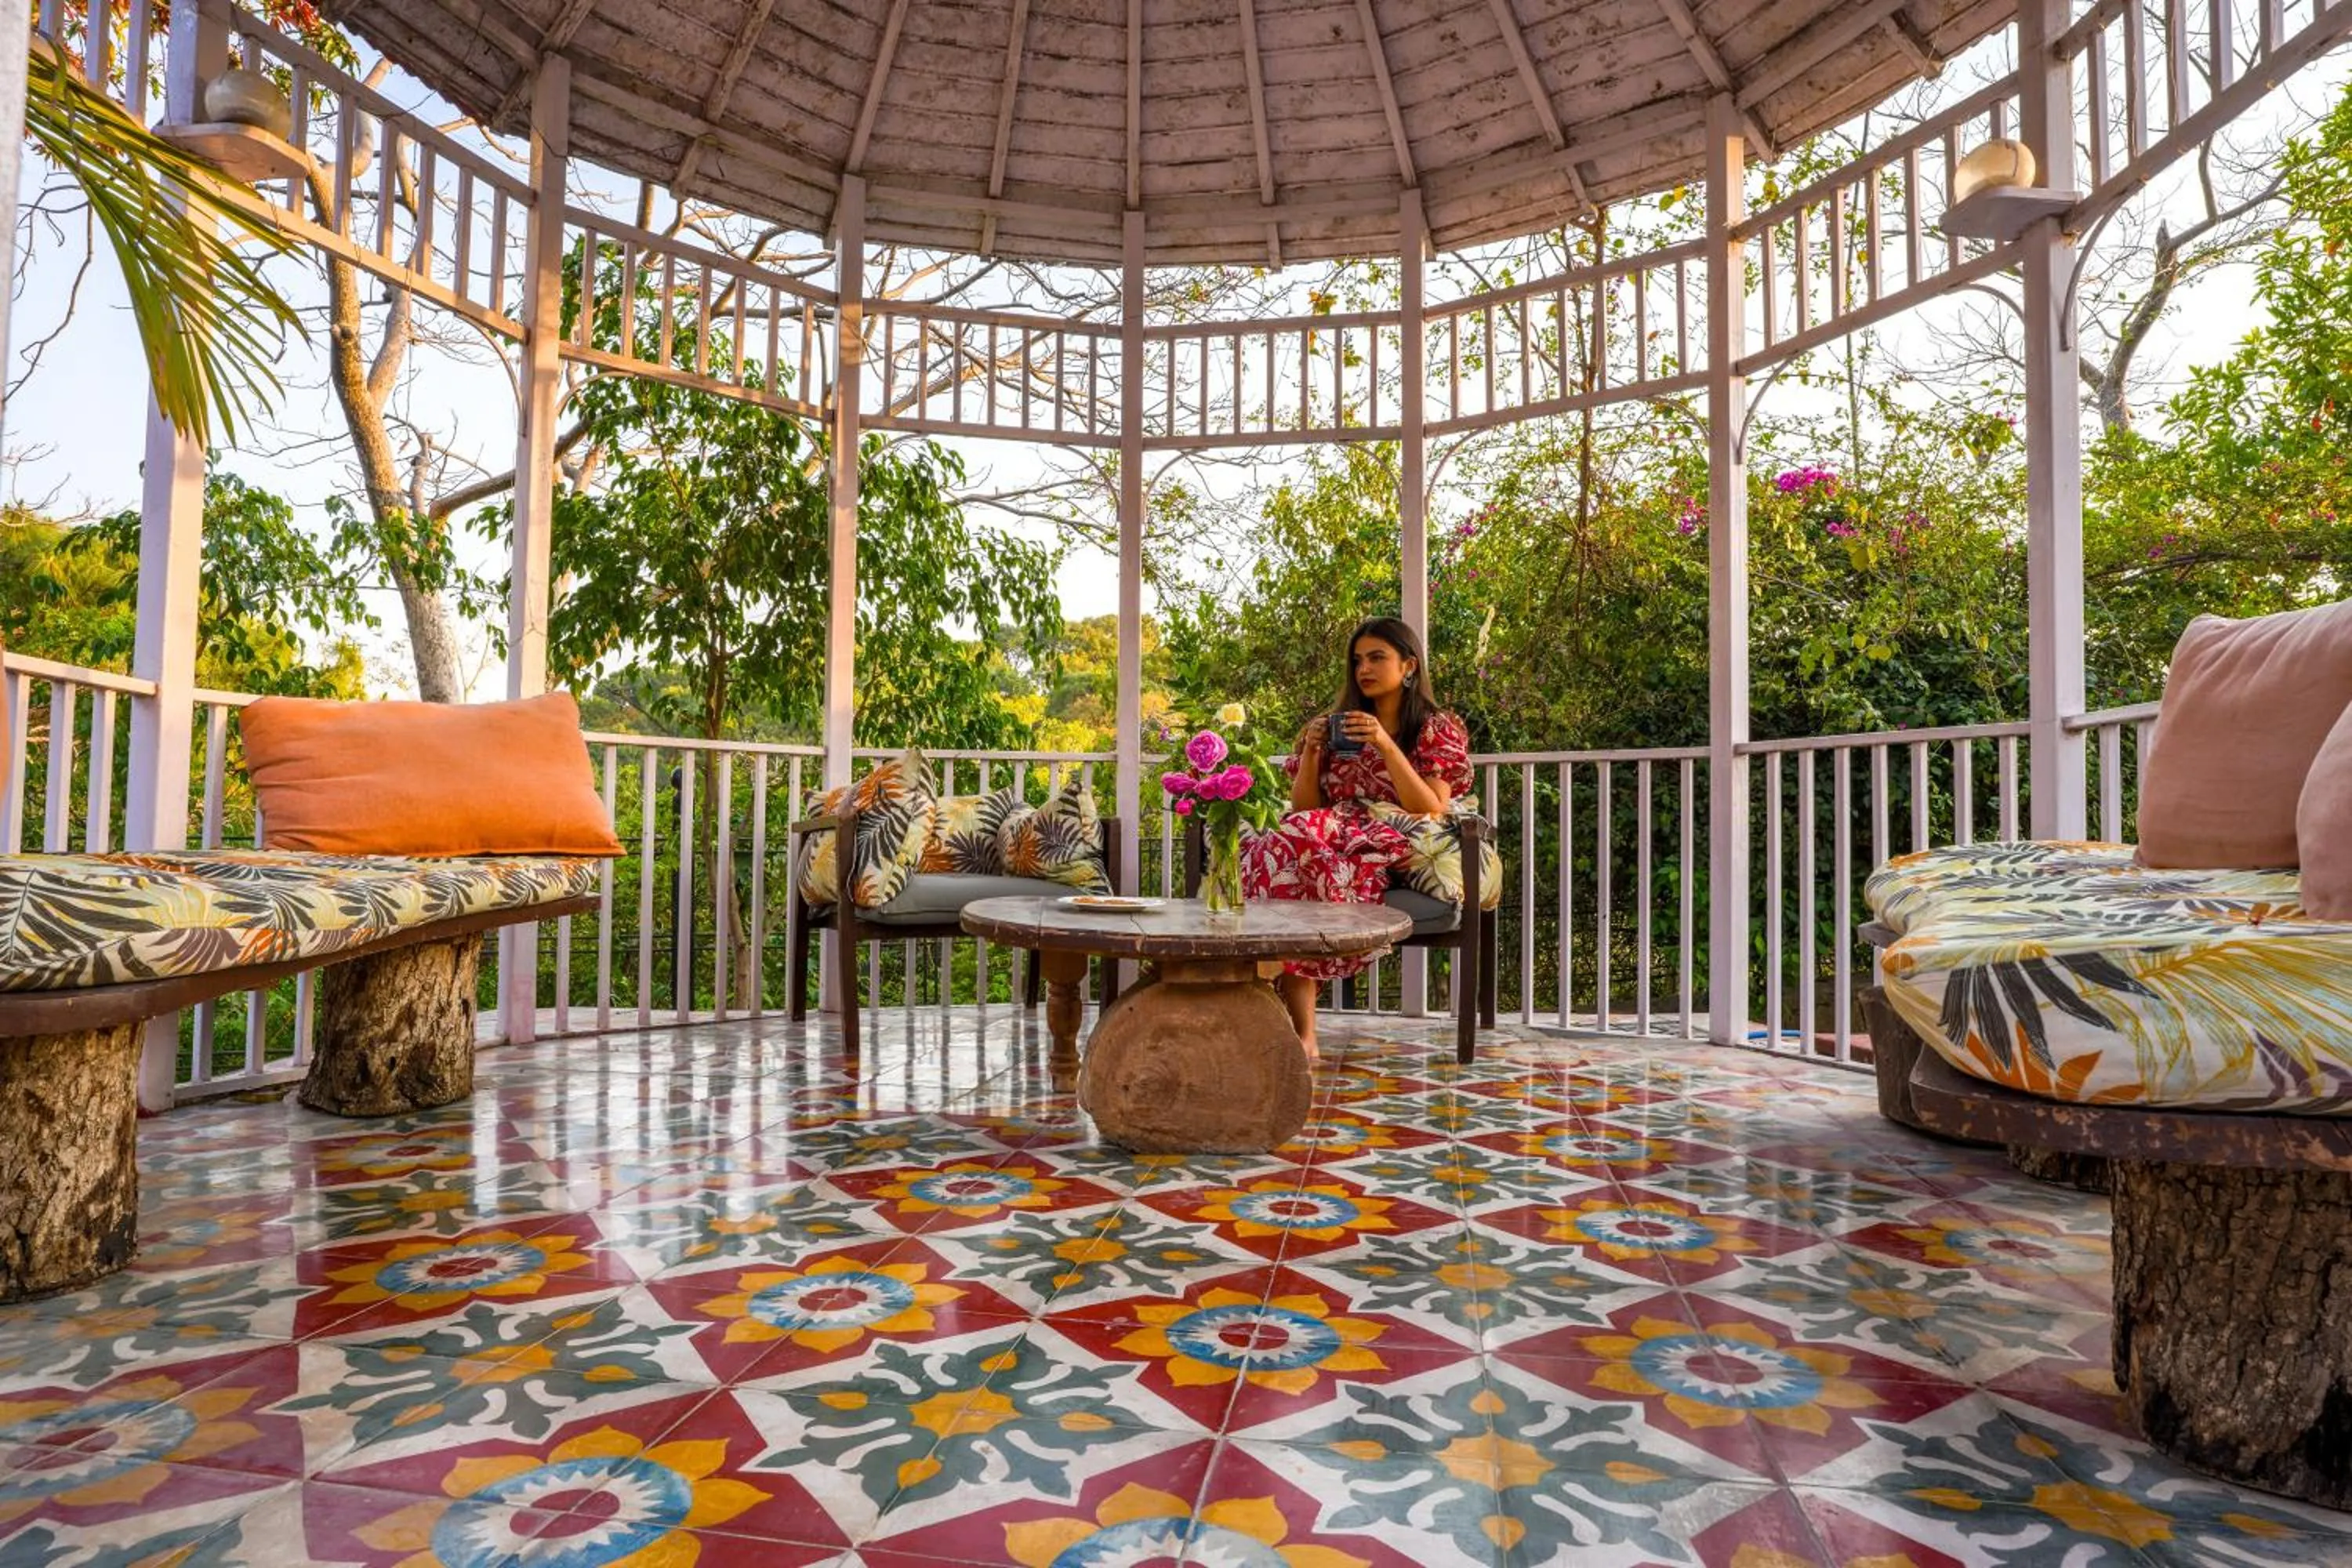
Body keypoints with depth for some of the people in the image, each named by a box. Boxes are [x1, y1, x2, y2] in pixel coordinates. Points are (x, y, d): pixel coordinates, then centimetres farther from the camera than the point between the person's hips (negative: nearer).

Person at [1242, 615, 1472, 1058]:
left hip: (1389, 855, -4)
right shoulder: (1332, 727, 23)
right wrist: (1310, 752, 1)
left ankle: (1301, 1033, -33)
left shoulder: (1438, 730, 12)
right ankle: (1301, 1033, -35)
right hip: (1326, 843, 4)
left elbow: (1431, 811, -4)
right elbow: (1302, 811, 15)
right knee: (1290, 841, -34)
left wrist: (1385, 745, -10)